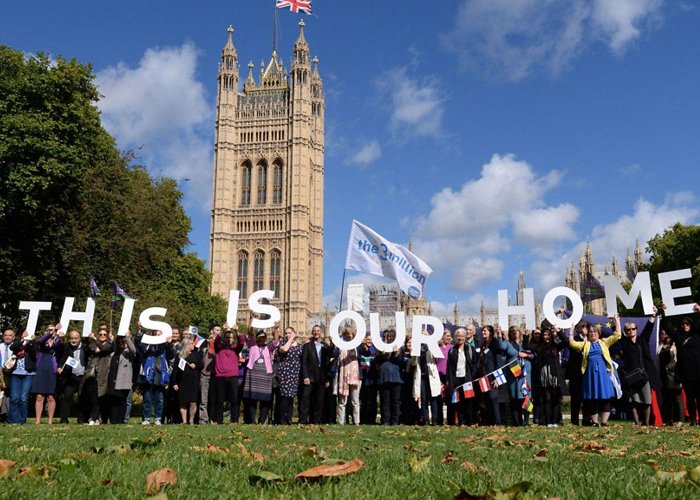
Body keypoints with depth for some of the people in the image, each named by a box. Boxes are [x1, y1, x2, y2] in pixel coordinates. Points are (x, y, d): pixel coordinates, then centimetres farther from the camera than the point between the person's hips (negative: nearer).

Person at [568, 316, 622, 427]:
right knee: (592, 398, 4)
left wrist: (617, 321, 6)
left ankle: (604, 422, 3)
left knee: (605, 397, -2)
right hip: (590, 372, 1)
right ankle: (594, 422, 11)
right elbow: (572, 344, 1)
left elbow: (617, 335, 7)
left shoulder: (604, 342, 13)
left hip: (602, 372, -1)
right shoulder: (585, 344, 13)